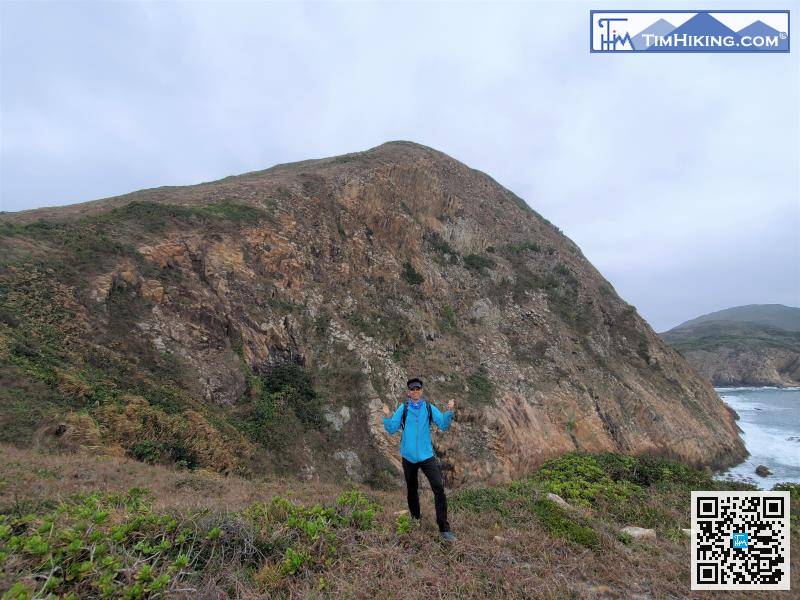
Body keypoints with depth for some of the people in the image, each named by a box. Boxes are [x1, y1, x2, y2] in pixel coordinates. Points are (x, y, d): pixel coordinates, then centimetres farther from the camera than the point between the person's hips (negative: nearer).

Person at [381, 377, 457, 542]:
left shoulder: (429, 408, -2)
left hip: (426, 455, -1)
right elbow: (392, 430, -2)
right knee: (412, 490, 16)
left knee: (439, 488, -12)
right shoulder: (403, 409, -3)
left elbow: (444, 426, -6)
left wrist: (449, 412, -22)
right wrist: (387, 417, -20)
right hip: (408, 456, 1)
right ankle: (415, 521, 38)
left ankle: (444, 528, -3)